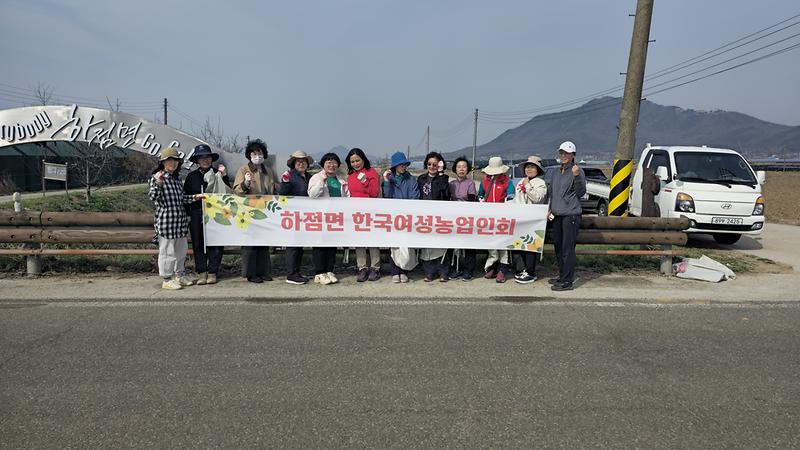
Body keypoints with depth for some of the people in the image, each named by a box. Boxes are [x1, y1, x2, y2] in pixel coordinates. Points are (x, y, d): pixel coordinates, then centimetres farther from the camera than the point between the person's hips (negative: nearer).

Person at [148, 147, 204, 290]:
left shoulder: (177, 179, 15)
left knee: (181, 249, 15)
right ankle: (167, 280, 12)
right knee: (167, 251, 1)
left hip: (180, 220, 8)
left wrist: (195, 197, 12)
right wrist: (158, 183, -31)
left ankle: (180, 275, 29)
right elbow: (153, 197, -19)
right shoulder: (157, 178, -8)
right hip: (166, 220, -8)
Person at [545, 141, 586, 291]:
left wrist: (577, 176, -24)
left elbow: (581, 193, -11)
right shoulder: (555, 173, 17)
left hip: (571, 215, -8)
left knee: (567, 248, -8)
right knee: (558, 246, 14)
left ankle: (567, 281, -4)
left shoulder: (577, 171, -5)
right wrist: (551, 209, 20)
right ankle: (562, 277, 26)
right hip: (557, 215, 8)